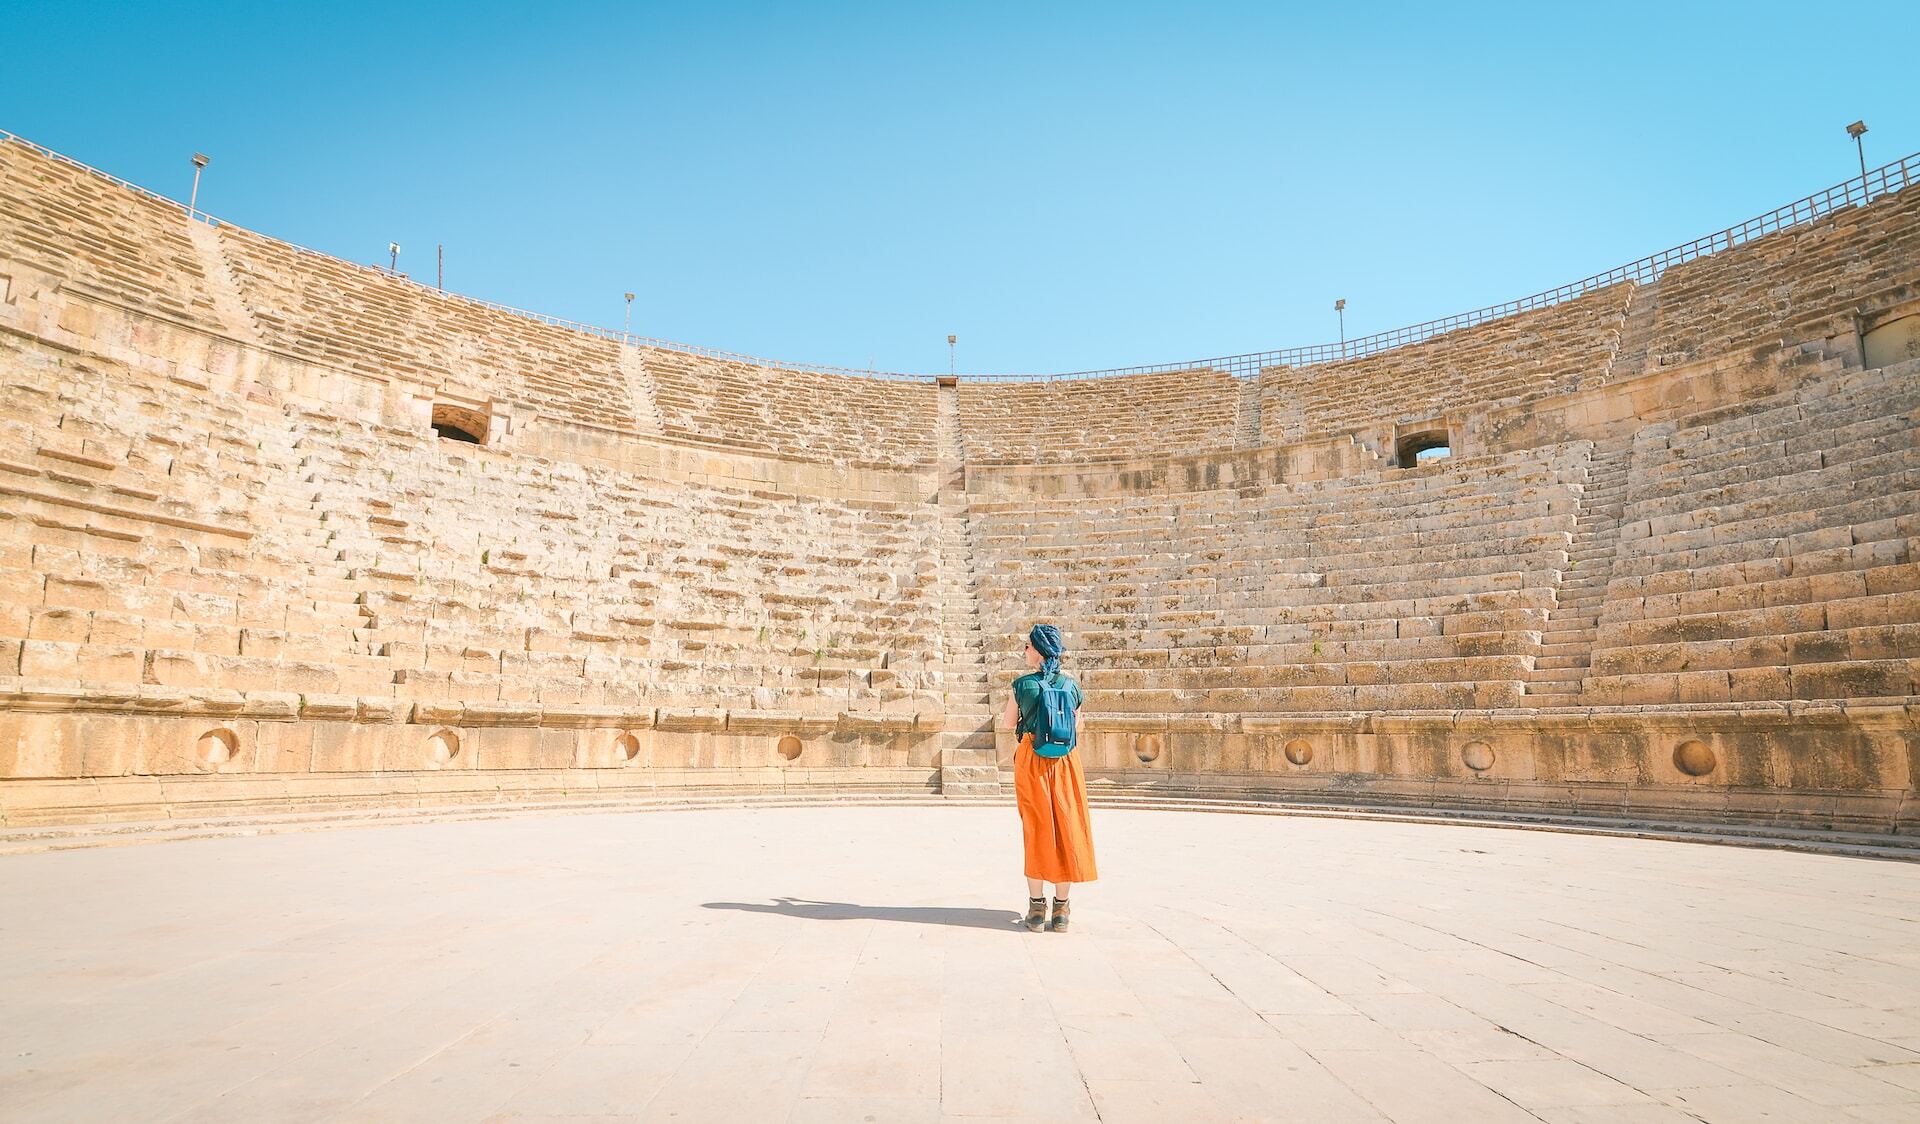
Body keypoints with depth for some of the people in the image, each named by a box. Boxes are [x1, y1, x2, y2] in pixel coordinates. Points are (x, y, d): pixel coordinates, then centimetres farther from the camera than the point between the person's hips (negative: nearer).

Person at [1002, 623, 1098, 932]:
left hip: (1030, 759, -2)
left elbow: (1008, 722, 5)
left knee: (1036, 829, 5)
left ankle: (1037, 908, 9)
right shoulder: (1071, 684, 1)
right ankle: (1061, 909, 11)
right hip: (1065, 760, 2)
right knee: (1066, 828, 7)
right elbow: (1076, 726, 12)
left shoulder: (1023, 684, -7)